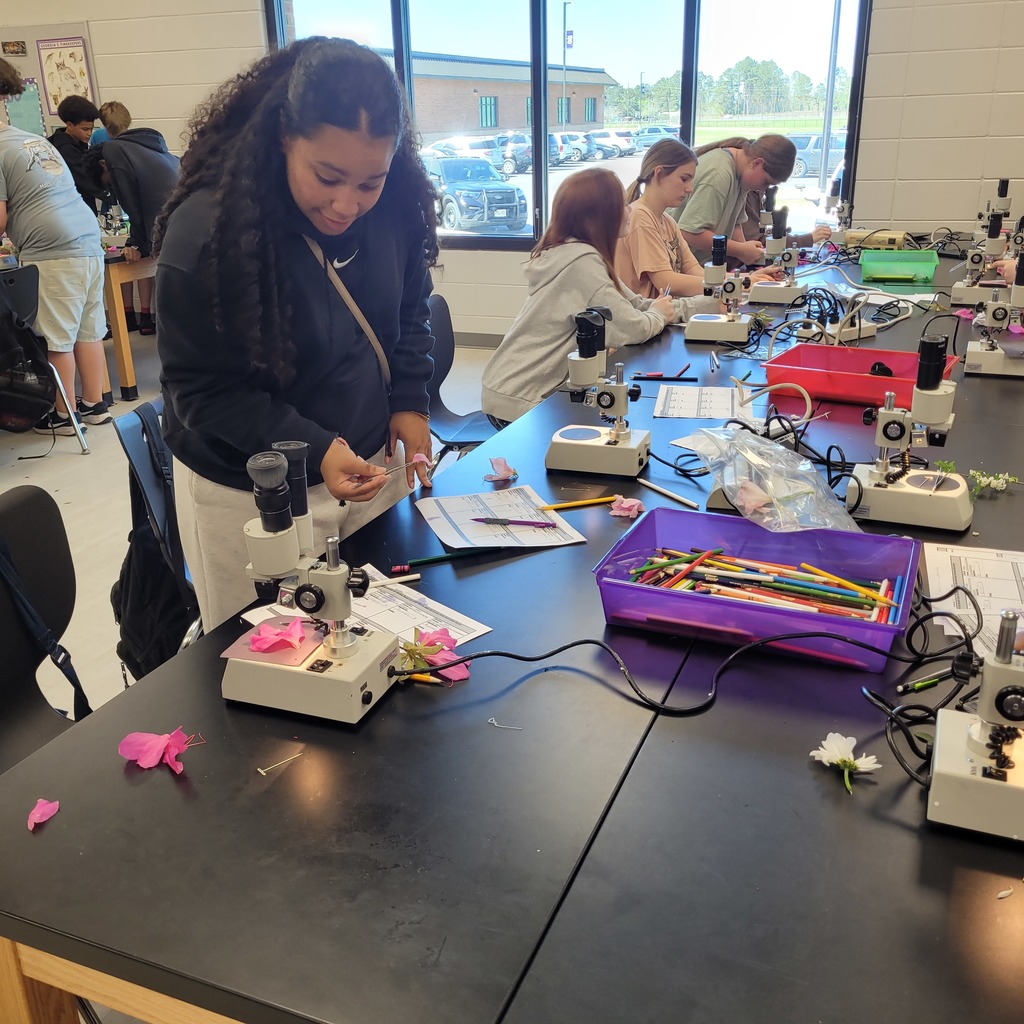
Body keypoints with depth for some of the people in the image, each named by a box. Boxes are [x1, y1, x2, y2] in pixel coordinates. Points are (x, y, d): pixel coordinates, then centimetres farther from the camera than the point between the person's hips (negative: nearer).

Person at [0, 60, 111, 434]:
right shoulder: (37, 140, 20)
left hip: (52, 252, -8)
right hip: (89, 239, 8)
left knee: (57, 339, 1)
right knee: (88, 331, 12)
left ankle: (63, 415, 10)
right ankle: (94, 404, 20)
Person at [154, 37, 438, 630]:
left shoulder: (397, 204, -8)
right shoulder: (206, 231, -22)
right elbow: (199, 388, -16)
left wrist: (410, 401, -5)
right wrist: (313, 448, -27)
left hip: (371, 462, 4)